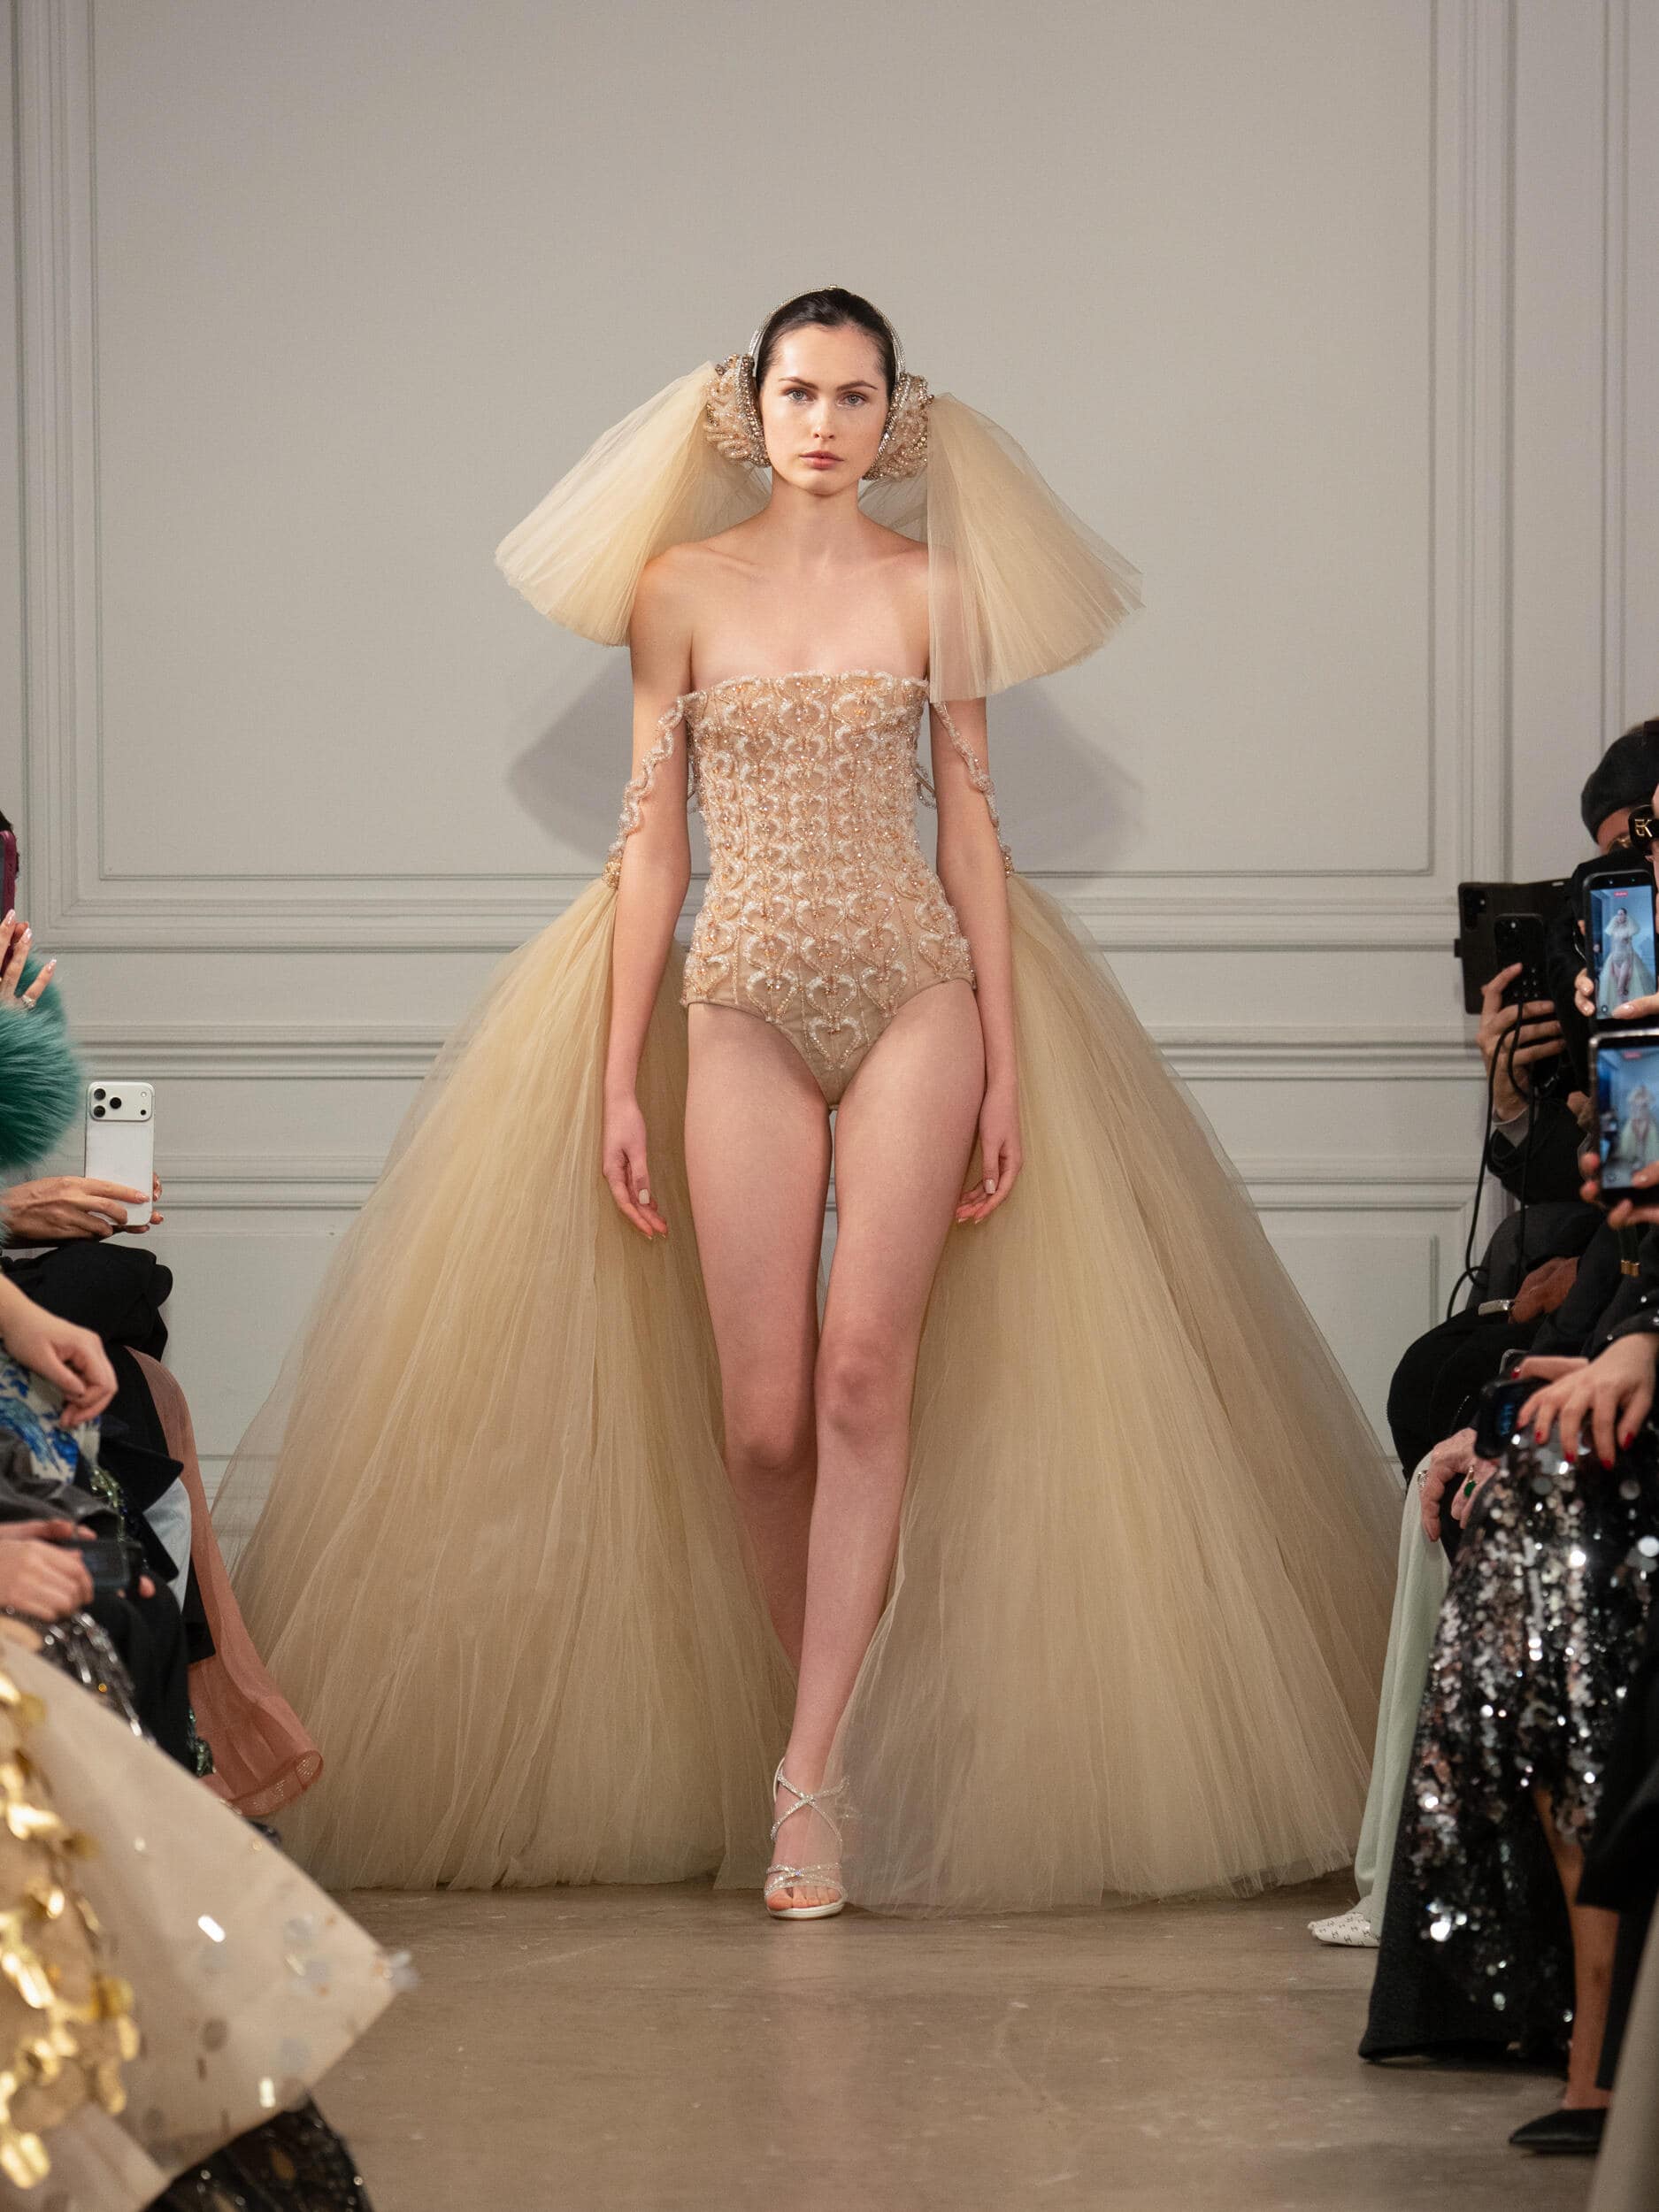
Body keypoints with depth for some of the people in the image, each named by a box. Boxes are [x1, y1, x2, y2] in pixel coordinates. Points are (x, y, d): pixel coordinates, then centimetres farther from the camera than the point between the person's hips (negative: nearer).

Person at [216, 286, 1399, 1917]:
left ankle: (813, 1773, -15)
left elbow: (971, 827, 6)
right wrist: (617, 1080, 2)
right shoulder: (681, 590, 6)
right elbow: (651, 838, 6)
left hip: (914, 991, -1)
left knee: (865, 1367, -15)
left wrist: (1008, 1061, -1)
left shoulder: (934, 587, 7)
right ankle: (828, 1737, 14)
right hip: (744, 1003, 1)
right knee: (761, 1418, -5)